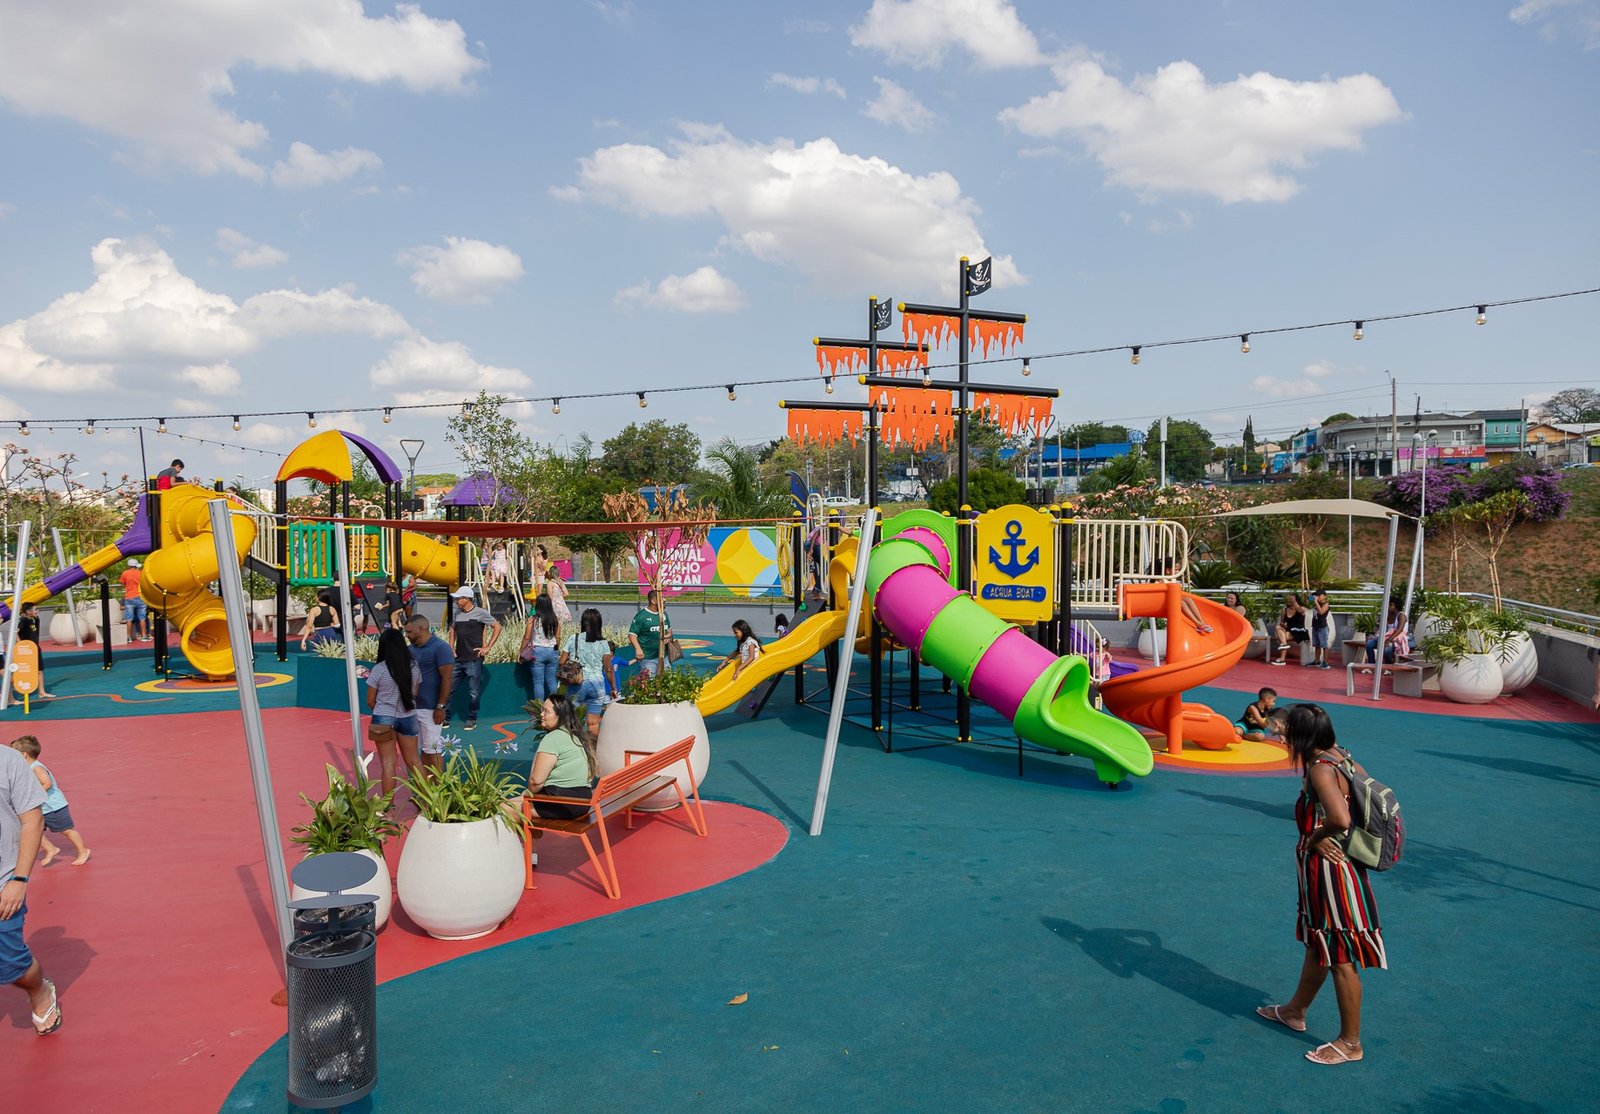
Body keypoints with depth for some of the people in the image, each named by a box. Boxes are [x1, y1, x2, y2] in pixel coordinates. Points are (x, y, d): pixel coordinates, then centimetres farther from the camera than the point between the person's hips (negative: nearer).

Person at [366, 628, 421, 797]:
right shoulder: (414, 667, -2)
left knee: (388, 763, 2)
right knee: (413, 760, 15)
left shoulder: (379, 669, -12)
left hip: (384, 719, -3)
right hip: (408, 718, 3)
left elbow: (370, 701, -3)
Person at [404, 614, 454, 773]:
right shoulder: (412, 648, 11)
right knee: (422, 748, 13)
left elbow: (447, 678, -15)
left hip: (430, 708, -7)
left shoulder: (440, 647, -11)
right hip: (413, 706, 7)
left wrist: (441, 707, -18)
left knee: (432, 748, -2)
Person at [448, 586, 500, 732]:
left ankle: (471, 720, 15)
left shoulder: (480, 613, -7)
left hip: (474, 660, -6)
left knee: (474, 692, 2)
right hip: (458, 659, 6)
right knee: (448, 689, 7)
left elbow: (497, 627, -4)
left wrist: (488, 647, -6)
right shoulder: (457, 614, 11)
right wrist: (451, 646, 13)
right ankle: (445, 718, 18)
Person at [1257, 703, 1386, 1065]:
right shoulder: (1340, 756, 2)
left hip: (1329, 869, -10)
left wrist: (1314, 839, -18)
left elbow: (1340, 819, -39)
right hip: (1327, 867, 10)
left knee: (1340, 957, 5)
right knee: (1318, 943, 25)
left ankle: (1350, 1042, 20)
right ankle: (1296, 1011, 43)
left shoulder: (1320, 769, -25)